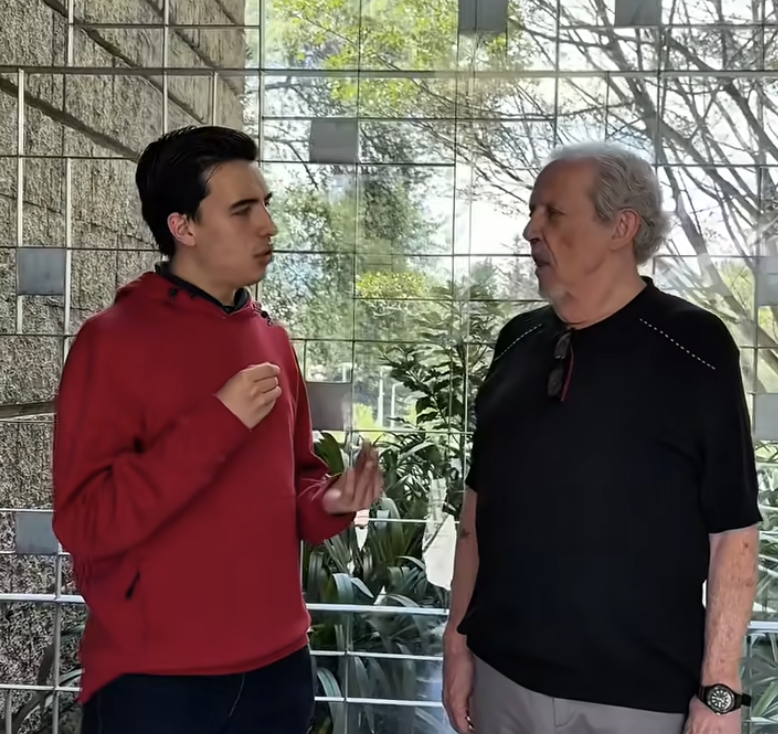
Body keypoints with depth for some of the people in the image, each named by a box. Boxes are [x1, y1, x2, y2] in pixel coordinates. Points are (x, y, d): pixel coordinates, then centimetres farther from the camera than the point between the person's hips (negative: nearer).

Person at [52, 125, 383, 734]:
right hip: (153, 680, -5)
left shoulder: (273, 340, 7)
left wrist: (329, 503, -6)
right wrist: (217, 422, -22)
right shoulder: (113, 340, -12)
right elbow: (84, 523, -17)